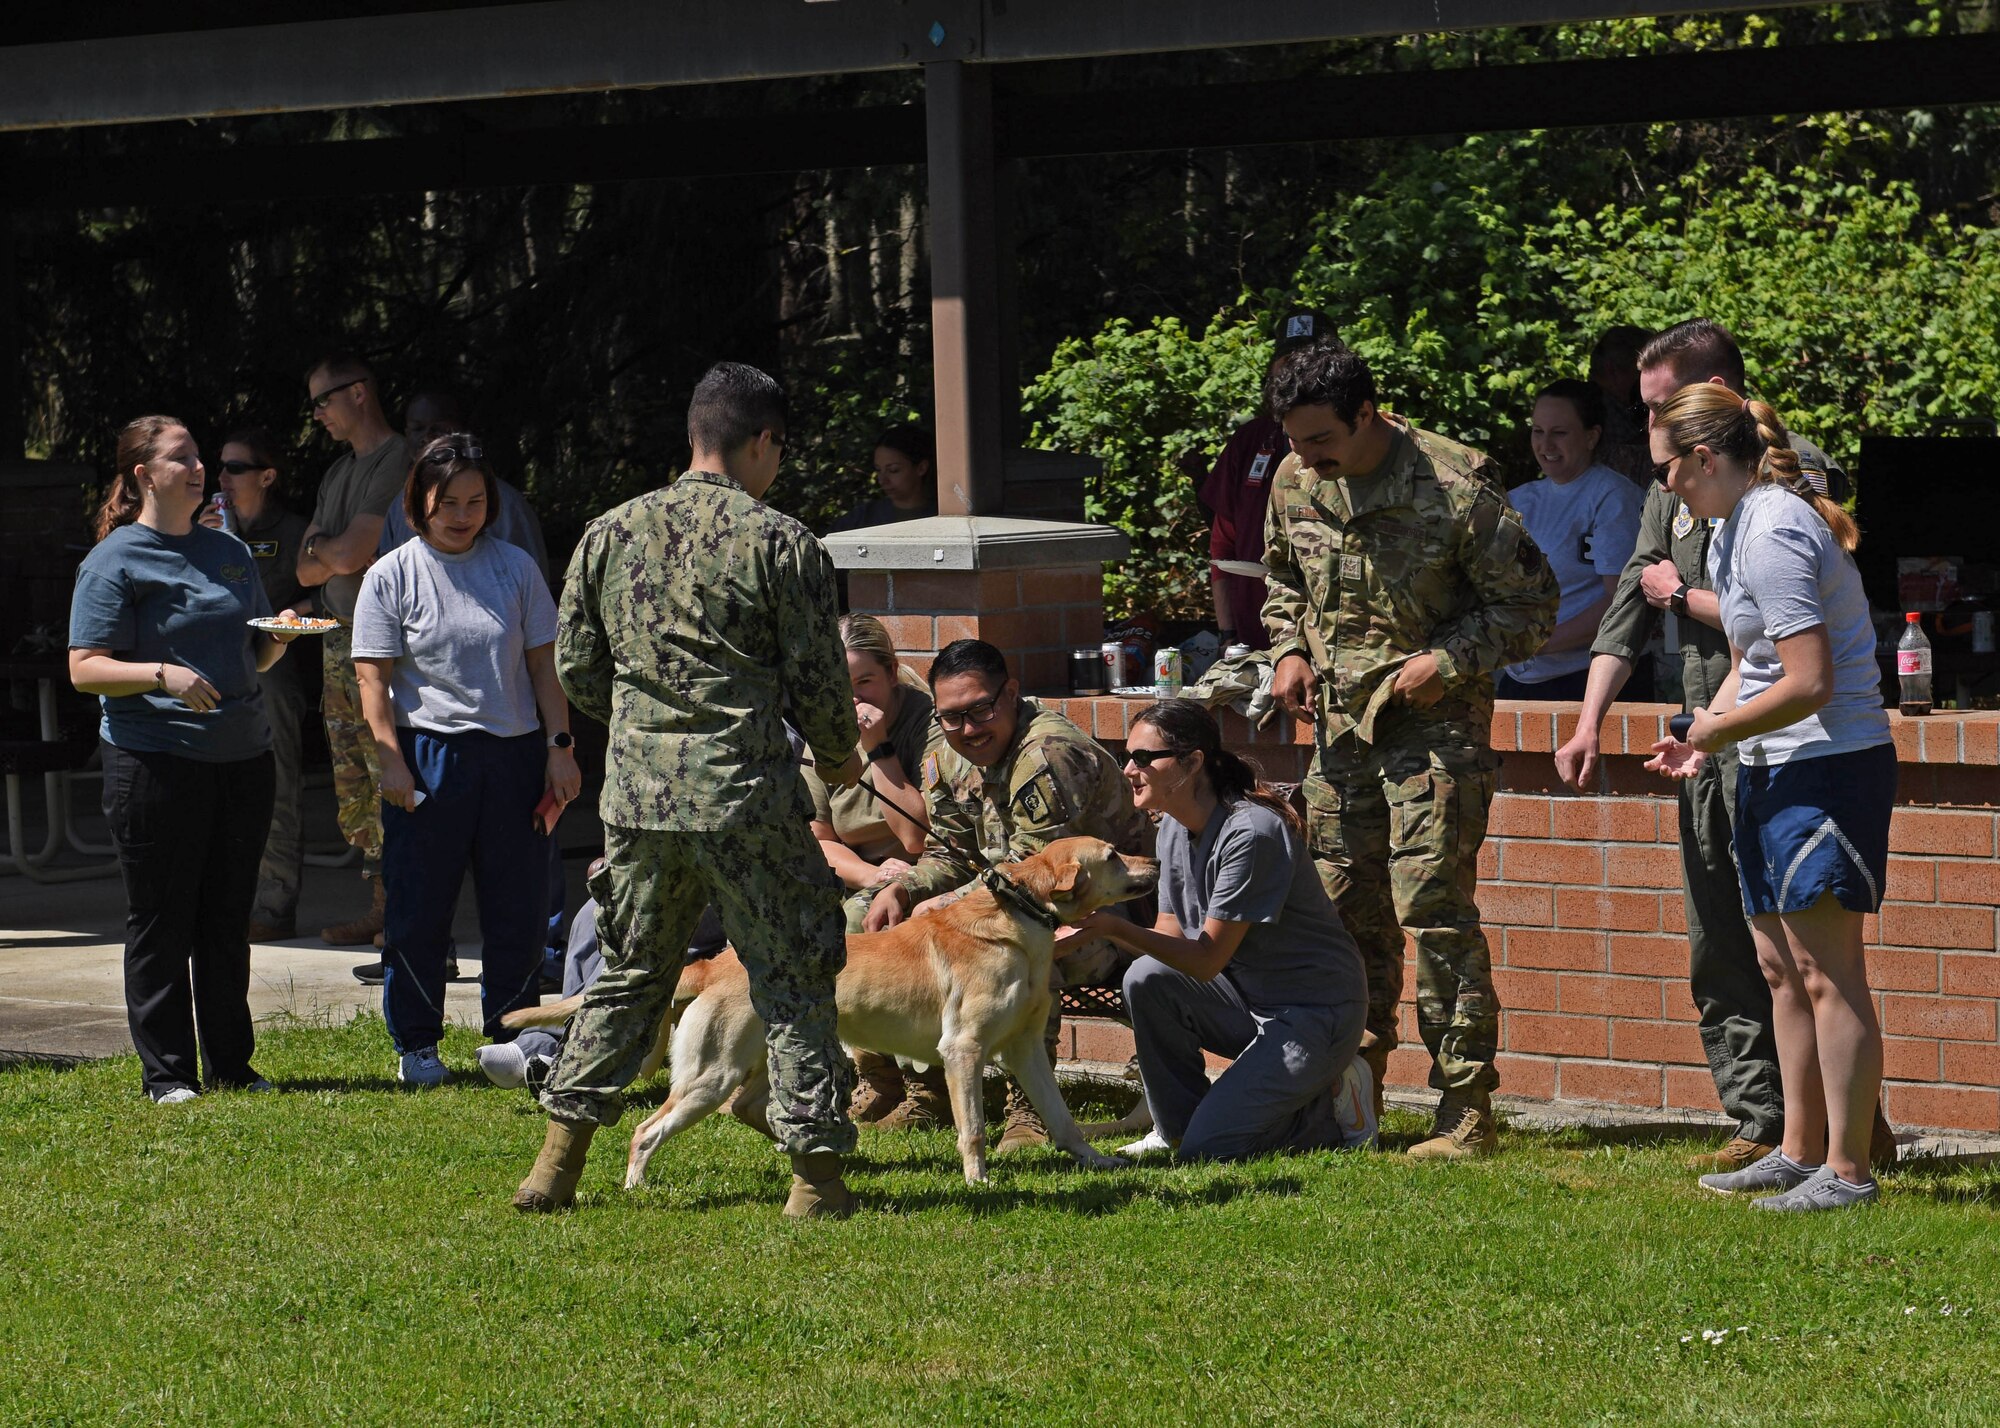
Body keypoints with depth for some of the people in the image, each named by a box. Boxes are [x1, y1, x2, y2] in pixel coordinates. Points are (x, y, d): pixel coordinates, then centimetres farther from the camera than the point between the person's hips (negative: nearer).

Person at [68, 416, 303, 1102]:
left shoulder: (228, 551, 16)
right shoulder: (114, 563, -4)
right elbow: (86, 669, -11)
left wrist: (279, 640, 2)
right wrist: (163, 674, -25)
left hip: (242, 759, 6)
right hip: (155, 763, -6)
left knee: (227, 922, 10)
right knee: (161, 925, -1)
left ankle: (231, 1065, 17)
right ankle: (166, 1074, 4)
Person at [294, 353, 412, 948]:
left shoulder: (397, 463, -11)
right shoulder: (337, 473, 19)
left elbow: (351, 554, -18)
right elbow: (307, 569, 16)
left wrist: (321, 547, 2)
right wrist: (330, 554, -5)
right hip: (339, 641, 9)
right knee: (352, 788, 9)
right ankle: (380, 907, 13)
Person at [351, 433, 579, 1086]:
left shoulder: (515, 568, 7)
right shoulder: (391, 577, 0)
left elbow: (543, 665, 11)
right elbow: (373, 677, -3)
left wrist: (559, 746, 3)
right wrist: (391, 762, -13)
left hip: (515, 755, 2)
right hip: (428, 756, -2)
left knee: (517, 908, 5)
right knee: (419, 909, 2)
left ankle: (512, 1040, 17)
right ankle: (417, 1044, 12)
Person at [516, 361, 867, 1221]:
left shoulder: (610, 535, 6)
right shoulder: (780, 544, -7)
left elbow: (576, 667, 11)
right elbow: (818, 677, -3)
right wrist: (839, 757, 16)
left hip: (637, 794, 4)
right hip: (746, 796, -4)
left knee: (628, 974, 17)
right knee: (794, 979, 6)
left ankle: (558, 1163, 14)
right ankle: (815, 1173, 4)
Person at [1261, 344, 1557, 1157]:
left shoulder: (1456, 486, -15)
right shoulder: (1295, 482, 3)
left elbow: (1529, 603, -8)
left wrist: (1447, 661, -17)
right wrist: (1290, 651, 5)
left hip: (1435, 723, -6)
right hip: (1341, 721, 6)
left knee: (1432, 908, -12)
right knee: (1346, 912, 10)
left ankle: (1468, 1112, -7)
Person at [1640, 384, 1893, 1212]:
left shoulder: (1773, 537, -19)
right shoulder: (1733, 531, 14)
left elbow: (1809, 682, -24)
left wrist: (1717, 731, -11)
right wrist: (1701, 740, 7)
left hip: (1831, 764, -11)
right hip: (1775, 771, 11)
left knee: (1826, 970, -8)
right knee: (1780, 965, 14)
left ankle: (1848, 1170, -5)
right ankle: (1800, 1153, 22)